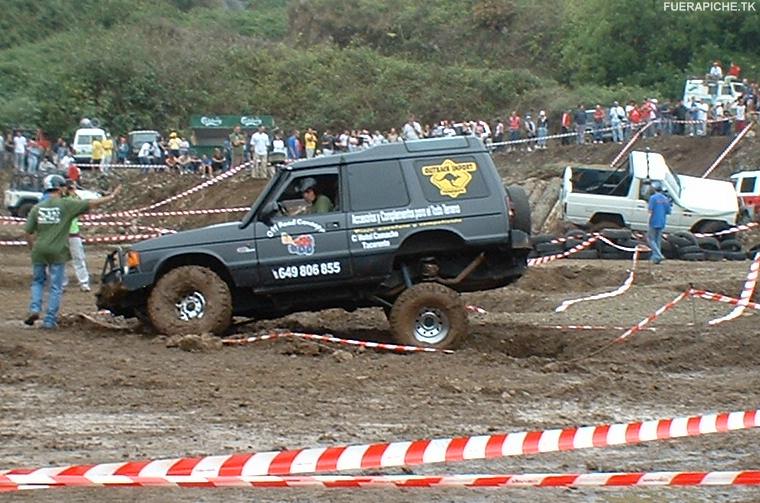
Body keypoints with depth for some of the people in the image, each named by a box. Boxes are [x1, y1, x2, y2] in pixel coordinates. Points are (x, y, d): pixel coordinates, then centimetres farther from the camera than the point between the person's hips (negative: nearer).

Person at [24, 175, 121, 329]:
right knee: (55, 287, 5)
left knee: (37, 282, 21)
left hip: (40, 251, 3)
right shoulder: (66, 205, -5)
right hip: (58, 252, -3)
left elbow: (28, 232, 5)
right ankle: (50, 320, 5)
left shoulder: (37, 208, 5)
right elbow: (91, 204, -5)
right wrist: (112, 197, 4)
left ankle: (35, 309, 2)